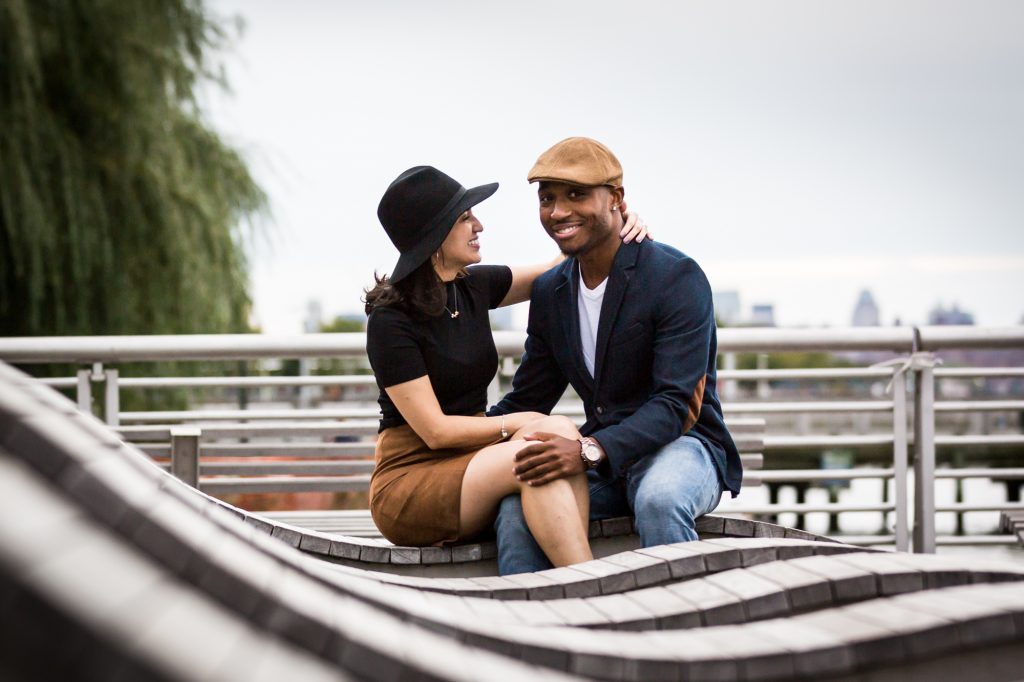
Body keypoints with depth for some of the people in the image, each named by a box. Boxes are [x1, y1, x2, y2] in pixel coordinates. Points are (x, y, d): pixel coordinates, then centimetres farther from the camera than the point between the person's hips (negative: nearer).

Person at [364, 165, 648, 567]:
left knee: (560, 432, -24)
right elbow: (435, 430, -15)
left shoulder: (473, 286, 8)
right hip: (409, 481, -7)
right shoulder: (390, 320, -13)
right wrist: (515, 424, -14)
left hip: (472, 463, 7)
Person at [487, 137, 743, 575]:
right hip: (600, 459, 5)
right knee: (515, 504, -27)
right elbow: (525, 402, 17)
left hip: (678, 444, -5)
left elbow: (675, 403, -20)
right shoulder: (548, 292, 11)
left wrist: (590, 450, -36)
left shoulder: (677, 277, -11)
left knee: (659, 497, -40)